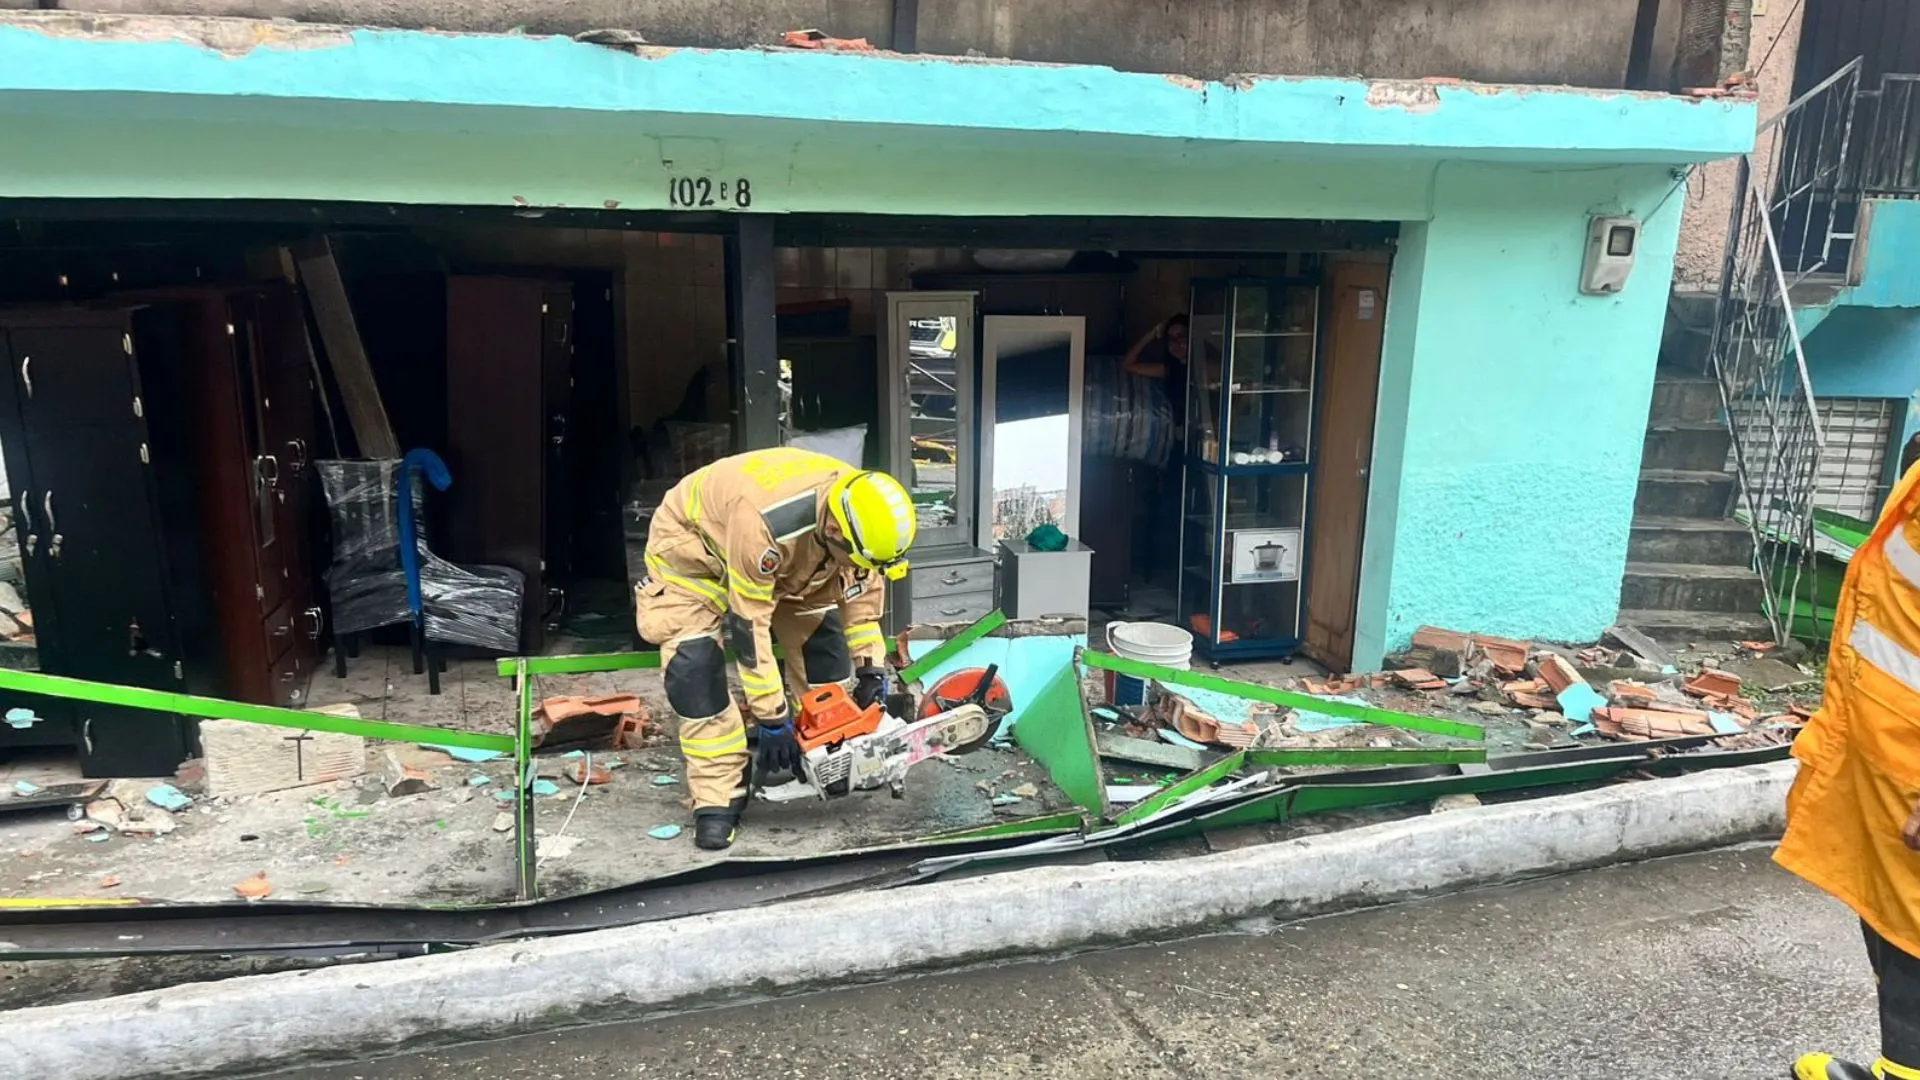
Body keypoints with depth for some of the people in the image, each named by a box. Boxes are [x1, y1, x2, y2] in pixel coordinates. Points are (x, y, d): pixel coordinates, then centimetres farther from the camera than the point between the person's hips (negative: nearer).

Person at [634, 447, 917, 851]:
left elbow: (862, 587, -5)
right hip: (691, 542, -6)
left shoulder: (858, 512, -24)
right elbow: (749, 624, -37)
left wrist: (871, 667, -9)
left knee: (820, 630, 0)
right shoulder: (766, 520, -45)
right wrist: (771, 718, -29)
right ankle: (718, 796, -13)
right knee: (694, 664, -20)